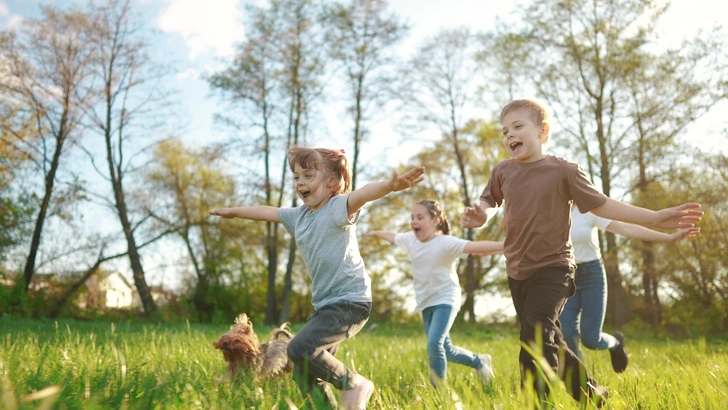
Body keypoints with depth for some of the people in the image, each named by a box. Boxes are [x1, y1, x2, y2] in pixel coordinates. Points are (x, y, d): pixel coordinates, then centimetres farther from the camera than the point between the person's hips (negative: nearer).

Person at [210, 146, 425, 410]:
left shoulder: (339, 207, -11)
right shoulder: (299, 215, 12)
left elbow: (363, 194, -33)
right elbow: (267, 212, 29)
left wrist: (391, 185, -53)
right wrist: (233, 211, 44)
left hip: (350, 301, -9)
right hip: (324, 304, 9)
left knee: (300, 349, -22)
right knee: (304, 376, 8)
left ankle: (355, 384, -4)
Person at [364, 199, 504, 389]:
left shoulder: (446, 243, -19)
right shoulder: (410, 239, 1)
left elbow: (476, 247, -32)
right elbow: (393, 237, 23)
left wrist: (506, 245, -45)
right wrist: (376, 233, 41)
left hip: (445, 300, -7)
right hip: (426, 303, 7)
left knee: (434, 343, -23)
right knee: (445, 350, 11)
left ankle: (438, 389, -8)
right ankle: (479, 361, 36)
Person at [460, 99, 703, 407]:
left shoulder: (563, 171, -10)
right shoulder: (502, 172, 2)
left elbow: (600, 205, -3)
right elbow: (490, 201, 19)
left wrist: (654, 219, -9)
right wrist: (479, 214, -6)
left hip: (552, 269, -5)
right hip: (517, 272, 6)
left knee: (535, 337, -21)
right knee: (549, 342, 14)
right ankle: (591, 394, 34)